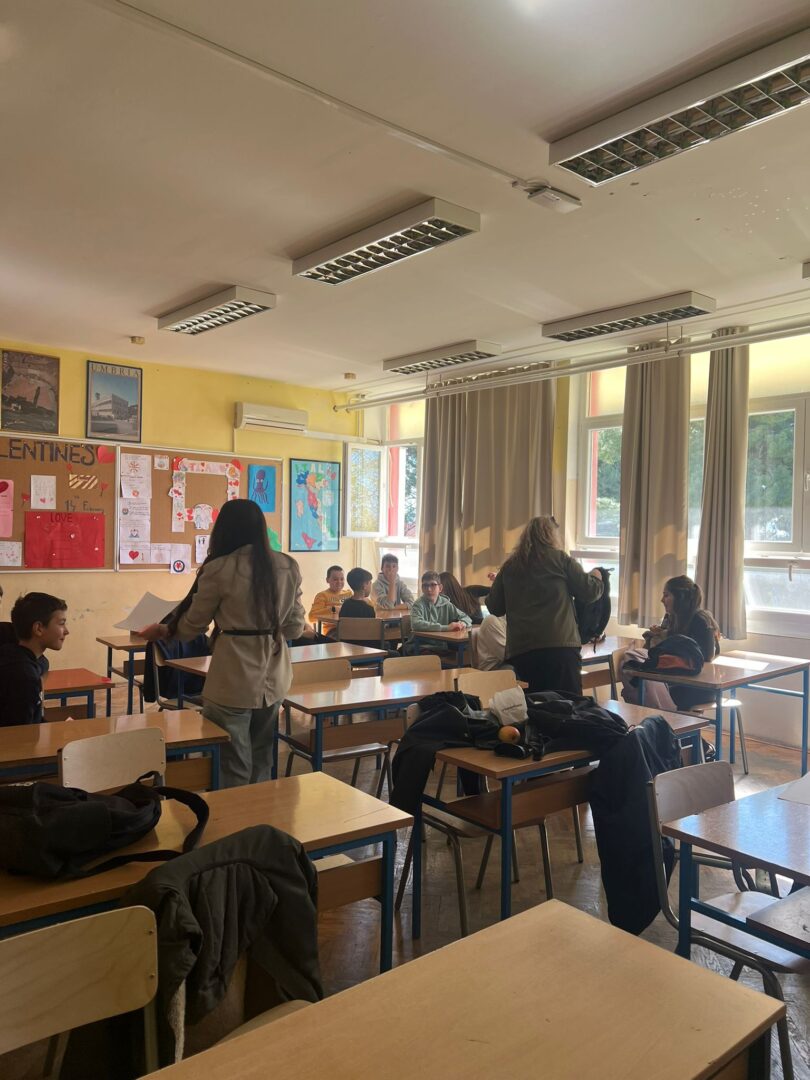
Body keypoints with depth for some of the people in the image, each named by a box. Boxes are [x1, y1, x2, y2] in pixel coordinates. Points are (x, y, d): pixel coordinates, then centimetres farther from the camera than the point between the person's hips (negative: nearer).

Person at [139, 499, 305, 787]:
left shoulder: (219, 569, -12)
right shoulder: (289, 566, 1)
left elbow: (192, 625, 1)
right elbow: (295, 627, 8)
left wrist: (161, 630, 21)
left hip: (233, 682, -5)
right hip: (273, 679, 5)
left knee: (234, 770, 9)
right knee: (261, 763, 21)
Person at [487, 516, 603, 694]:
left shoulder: (509, 566, 12)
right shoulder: (561, 559, 3)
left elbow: (494, 607, 15)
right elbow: (590, 592, 5)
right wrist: (596, 576, 27)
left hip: (519, 649, 4)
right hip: (560, 646, -4)